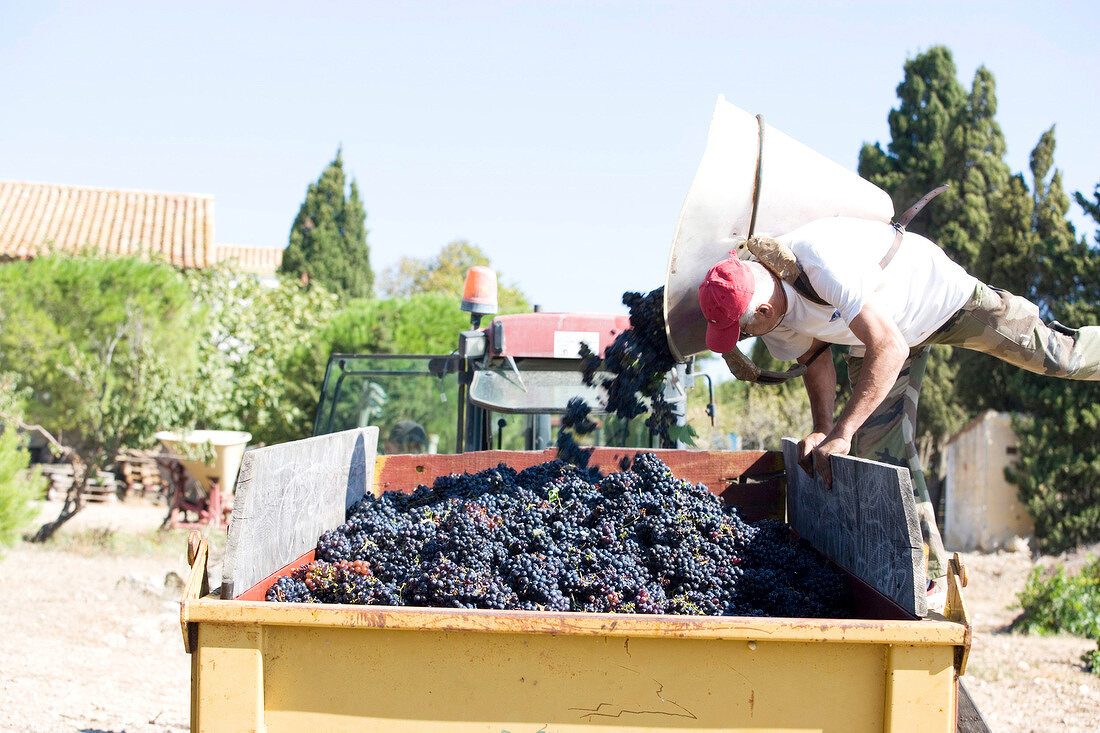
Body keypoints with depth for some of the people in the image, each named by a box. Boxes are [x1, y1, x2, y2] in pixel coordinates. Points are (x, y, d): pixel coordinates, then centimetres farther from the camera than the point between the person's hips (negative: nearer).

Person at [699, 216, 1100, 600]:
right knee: (881, 448, -3)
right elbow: (815, 360, 1)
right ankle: (927, 571, 4)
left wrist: (842, 432, -42)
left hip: (942, 294, -6)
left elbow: (888, 350, -43)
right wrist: (822, 430, -13)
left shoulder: (821, 263, -44)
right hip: (884, 330, 6)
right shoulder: (776, 323, -20)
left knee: (1055, 356, -1)